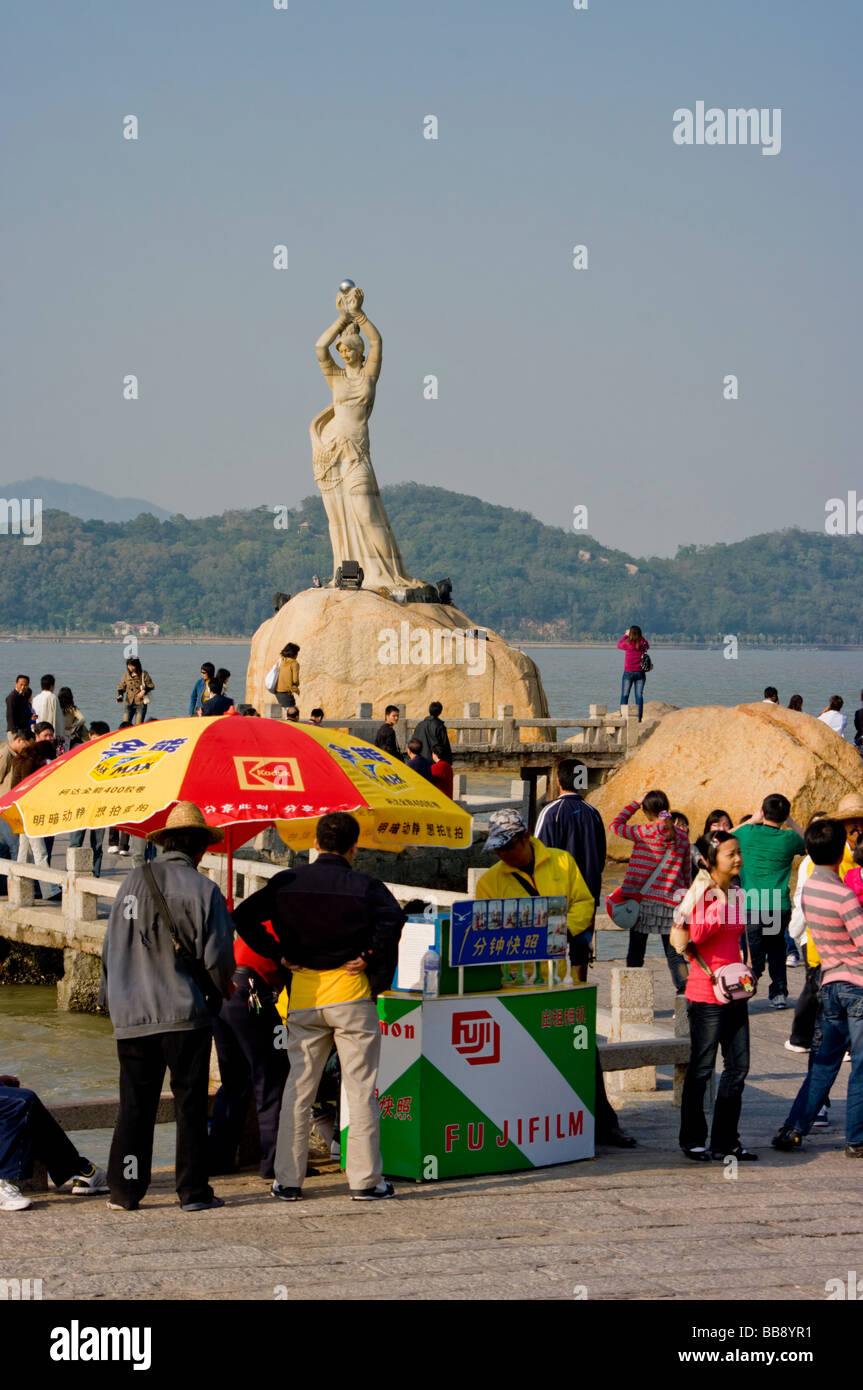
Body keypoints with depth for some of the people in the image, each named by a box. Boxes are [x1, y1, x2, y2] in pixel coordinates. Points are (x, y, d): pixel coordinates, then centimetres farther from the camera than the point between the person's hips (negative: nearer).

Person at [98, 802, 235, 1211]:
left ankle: (124, 1192, 9)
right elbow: (217, 957, -9)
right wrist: (225, 987, 12)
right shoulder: (202, 889, -8)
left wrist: (110, 996, 26)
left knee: (134, 1105, 8)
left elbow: (111, 950, 12)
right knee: (190, 1103, 5)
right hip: (184, 1013, -4)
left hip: (131, 1014, 4)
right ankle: (193, 1191, 7)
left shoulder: (132, 883, 6)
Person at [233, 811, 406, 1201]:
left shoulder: (287, 883, 5)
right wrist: (371, 961, -12)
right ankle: (365, 1180, 4)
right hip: (351, 993, -3)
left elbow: (244, 916, -2)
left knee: (298, 1088, 10)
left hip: (304, 994, 3)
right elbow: (392, 919, -23)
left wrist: (278, 955, 1)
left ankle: (288, 1180, 11)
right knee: (361, 1088, 3)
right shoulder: (365, 886, -4)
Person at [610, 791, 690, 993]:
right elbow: (686, 871, 10)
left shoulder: (645, 833, -9)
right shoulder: (682, 836, 3)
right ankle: (684, 991, -9)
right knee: (674, 954, 6)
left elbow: (615, 825, 5)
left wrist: (634, 803, 12)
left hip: (642, 899, -3)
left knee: (636, 951, 8)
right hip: (670, 902, 3)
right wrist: (683, 894, 21)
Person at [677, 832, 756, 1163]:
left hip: (734, 993, 8)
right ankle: (693, 1140, 11)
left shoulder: (736, 896, 12)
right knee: (701, 1068, 0)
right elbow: (697, 936, -23)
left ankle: (725, 1141, 15)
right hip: (706, 994, -8)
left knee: (738, 1066, 7)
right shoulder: (702, 893, -11)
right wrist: (720, 903, -28)